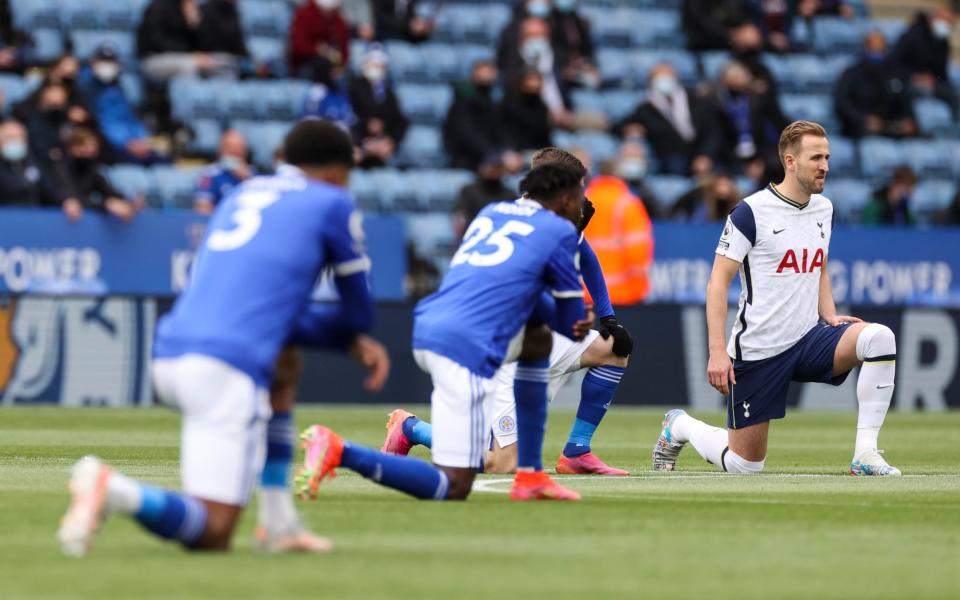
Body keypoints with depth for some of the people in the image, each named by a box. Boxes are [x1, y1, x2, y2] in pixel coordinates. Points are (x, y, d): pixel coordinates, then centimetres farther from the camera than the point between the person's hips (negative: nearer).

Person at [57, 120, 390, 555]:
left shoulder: (241, 195, 27)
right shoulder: (332, 203, 10)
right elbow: (359, 313, 17)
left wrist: (350, 341, 27)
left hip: (168, 355, 7)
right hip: (228, 369, -7)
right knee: (212, 536, -7)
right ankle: (115, 491, -34)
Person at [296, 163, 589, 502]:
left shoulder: (491, 212, 24)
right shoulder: (559, 230, 4)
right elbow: (573, 323, 8)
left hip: (427, 329, 8)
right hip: (467, 347, -8)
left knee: (539, 340, 33)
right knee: (453, 489, -6)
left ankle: (530, 476, 28)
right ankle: (339, 452, -19)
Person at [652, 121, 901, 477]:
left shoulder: (824, 209, 8)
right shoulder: (751, 212, -12)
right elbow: (718, 281, -12)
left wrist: (831, 318, 3)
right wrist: (717, 351, -20)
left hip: (809, 339, 5)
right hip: (758, 350, -5)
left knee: (881, 338, -24)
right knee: (745, 465, 1)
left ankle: (865, 454, -21)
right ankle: (679, 426, 33)